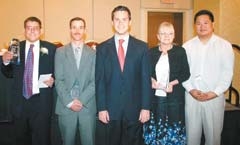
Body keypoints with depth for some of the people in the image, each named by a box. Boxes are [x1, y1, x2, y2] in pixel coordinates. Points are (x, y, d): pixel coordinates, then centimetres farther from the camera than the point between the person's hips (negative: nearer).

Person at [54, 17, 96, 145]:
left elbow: (95, 81, -1)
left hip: (88, 106, 0)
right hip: (66, 106, 0)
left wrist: (81, 100, -11)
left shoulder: (93, 53, 5)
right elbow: (59, 80, -1)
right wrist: (69, 102, -9)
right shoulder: (60, 52, 5)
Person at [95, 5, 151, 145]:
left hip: (135, 108, 0)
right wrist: (101, 108, -4)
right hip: (111, 108, 1)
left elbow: (146, 79, 0)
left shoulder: (142, 47, 1)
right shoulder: (102, 48, 2)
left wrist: (146, 107, -4)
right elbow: (100, 80, 0)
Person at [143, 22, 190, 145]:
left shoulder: (180, 51, 3)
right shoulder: (151, 52, 9)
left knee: (174, 130, 2)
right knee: (154, 129, 5)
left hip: (174, 97, -1)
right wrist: (151, 80, -8)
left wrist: (173, 83, -12)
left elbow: (186, 73, 2)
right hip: (155, 97, 2)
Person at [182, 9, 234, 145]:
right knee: (191, 132, 9)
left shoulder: (225, 45, -1)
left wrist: (214, 93, -12)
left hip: (215, 97, -1)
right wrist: (191, 90, -8)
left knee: (213, 133, 8)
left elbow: (227, 73, -4)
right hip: (191, 96, 2)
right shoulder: (187, 46, 5)